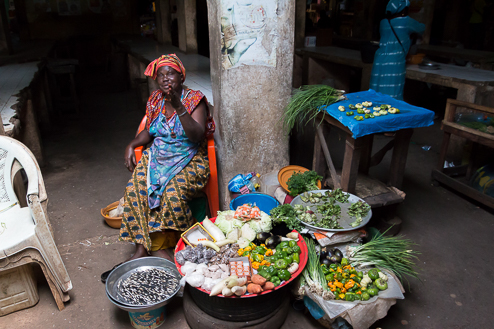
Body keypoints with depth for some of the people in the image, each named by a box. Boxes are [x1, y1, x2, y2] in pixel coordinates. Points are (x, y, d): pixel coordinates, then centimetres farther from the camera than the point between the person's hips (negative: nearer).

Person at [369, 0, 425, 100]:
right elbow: (421, 28, 15)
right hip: (395, 64, -5)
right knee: (393, 96, -2)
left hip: (379, 62, 5)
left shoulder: (383, 23, 13)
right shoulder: (406, 22, 0)